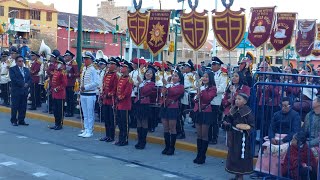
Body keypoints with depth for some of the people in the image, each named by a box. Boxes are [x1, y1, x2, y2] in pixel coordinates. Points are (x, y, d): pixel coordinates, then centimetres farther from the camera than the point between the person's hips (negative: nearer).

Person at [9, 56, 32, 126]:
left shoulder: (26, 69, 16)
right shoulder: (12, 69, -1)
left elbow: (30, 79, 10)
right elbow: (13, 78, -14)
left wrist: (27, 84, -10)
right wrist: (23, 84, -16)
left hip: (25, 91, 5)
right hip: (16, 91, -5)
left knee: (23, 107, 6)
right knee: (15, 106, 1)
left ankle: (21, 120, 14)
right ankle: (14, 121, 9)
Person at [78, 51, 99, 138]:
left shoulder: (93, 70, -12)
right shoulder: (84, 69, 11)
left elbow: (96, 83, -18)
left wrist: (85, 87, -19)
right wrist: (81, 88, 11)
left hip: (90, 94, -8)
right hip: (83, 94, 8)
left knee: (90, 114, -1)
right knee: (85, 114, 13)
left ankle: (90, 131, 7)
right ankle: (86, 130, 22)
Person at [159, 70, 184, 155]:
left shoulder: (180, 87, -2)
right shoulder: (169, 85, 18)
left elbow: (173, 92, -20)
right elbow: (163, 93, 6)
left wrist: (166, 84, -23)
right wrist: (164, 85, -6)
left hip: (173, 108, -6)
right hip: (164, 107, 6)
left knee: (172, 128, -1)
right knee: (165, 128, 7)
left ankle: (172, 148, 5)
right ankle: (167, 147, 14)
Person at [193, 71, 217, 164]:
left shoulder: (213, 88, -5)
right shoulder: (201, 87, 16)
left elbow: (208, 98, -19)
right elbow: (196, 99, 17)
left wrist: (202, 90, -21)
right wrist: (196, 97, -4)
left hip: (206, 112, -6)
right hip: (198, 111, 6)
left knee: (204, 135, -1)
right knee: (199, 135, 9)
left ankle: (202, 156, 5)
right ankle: (198, 155, 15)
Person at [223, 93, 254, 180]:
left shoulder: (248, 112, -13)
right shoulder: (233, 110, 5)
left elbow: (252, 125, -12)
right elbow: (230, 121, 12)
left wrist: (245, 128, -27)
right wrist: (226, 123, -8)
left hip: (243, 137, -7)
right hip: (234, 136, 7)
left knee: (241, 156, 1)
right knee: (233, 155, 12)